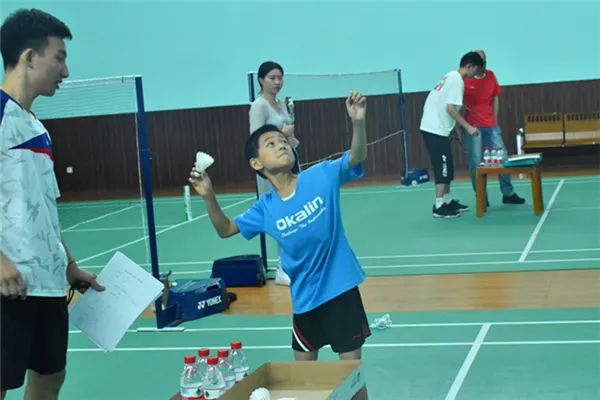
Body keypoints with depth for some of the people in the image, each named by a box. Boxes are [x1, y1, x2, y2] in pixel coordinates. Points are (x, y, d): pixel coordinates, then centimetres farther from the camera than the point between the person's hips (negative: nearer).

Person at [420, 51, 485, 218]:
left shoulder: (451, 77, 16)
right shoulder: (457, 81, -13)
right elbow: (450, 108, -20)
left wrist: (458, 129, 22)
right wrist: (468, 127, -16)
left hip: (432, 128, 9)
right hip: (436, 130, -9)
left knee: (446, 167, 14)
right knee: (443, 168, -5)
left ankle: (448, 202, 22)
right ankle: (439, 206, -2)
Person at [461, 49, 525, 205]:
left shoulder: (491, 75, 7)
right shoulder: (464, 79, -6)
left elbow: (495, 98, 15)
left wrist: (495, 120, 10)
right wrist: (460, 127, -5)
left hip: (491, 125, 4)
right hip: (472, 126, -4)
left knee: (502, 157, 3)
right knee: (476, 163, -2)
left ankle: (508, 194, 13)